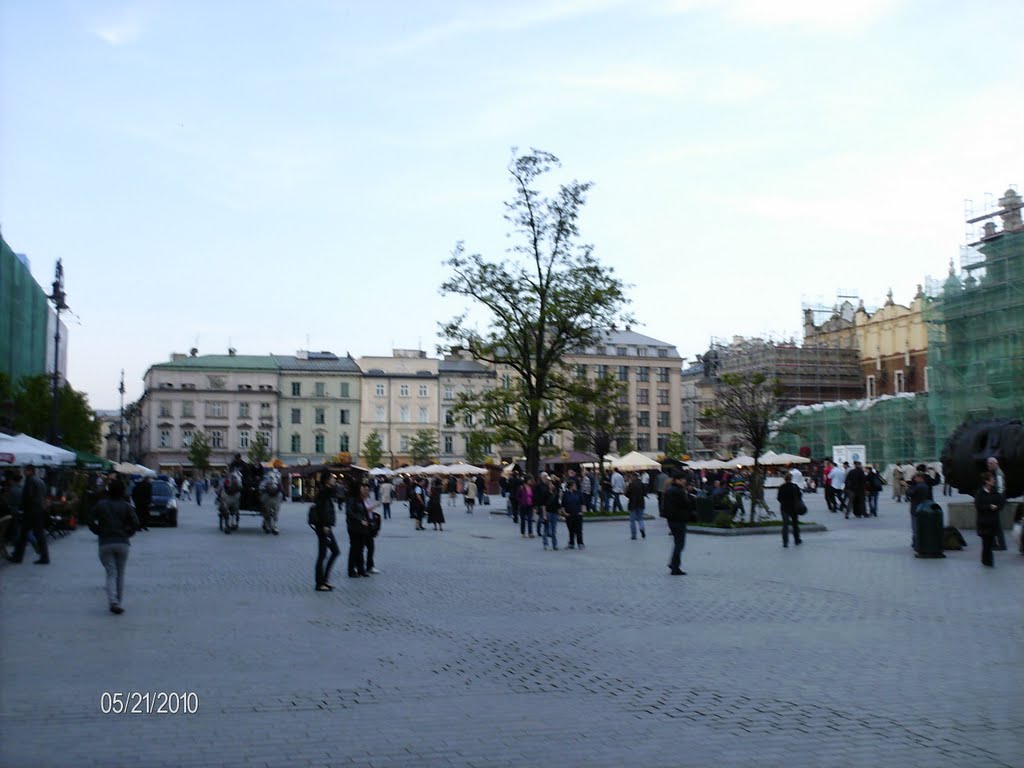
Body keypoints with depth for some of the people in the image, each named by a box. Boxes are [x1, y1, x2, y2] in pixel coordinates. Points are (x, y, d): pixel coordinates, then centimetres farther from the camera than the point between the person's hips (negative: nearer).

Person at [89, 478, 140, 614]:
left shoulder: (101, 505, 3)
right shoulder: (126, 506, 1)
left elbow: (92, 523, -1)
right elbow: (135, 523, -9)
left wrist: (101, 533, 12)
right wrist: (127, 533, 6)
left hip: (105, 543, 0)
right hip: (123, 543, 0)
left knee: (111, 573, -1)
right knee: (120, 574, 13)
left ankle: (113, 602, -20)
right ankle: (119, 602, 16)